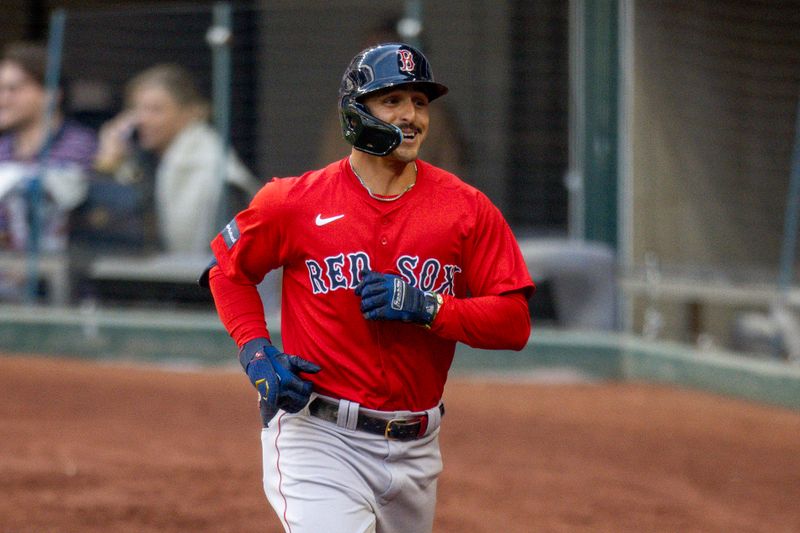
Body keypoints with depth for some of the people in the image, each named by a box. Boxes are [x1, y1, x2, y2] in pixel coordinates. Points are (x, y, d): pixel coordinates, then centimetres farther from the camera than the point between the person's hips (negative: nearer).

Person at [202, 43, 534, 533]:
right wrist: (257, 352, -3)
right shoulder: (297, 200, -3)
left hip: (415, 448, 4)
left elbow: (515, 322, -3)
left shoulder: (467, 209, 0)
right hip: (319, 436, -3)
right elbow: (227, 269, 12)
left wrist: (428, 307, -17)